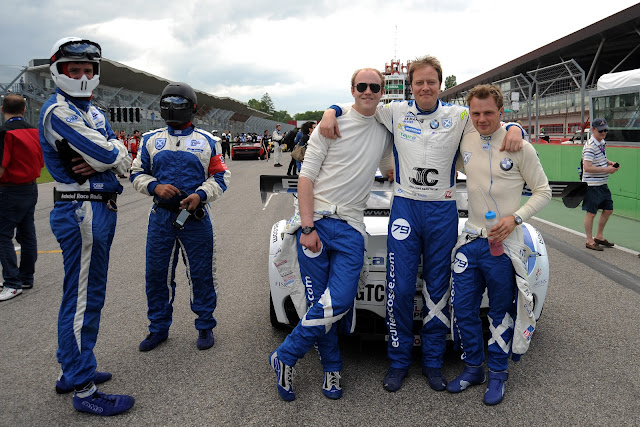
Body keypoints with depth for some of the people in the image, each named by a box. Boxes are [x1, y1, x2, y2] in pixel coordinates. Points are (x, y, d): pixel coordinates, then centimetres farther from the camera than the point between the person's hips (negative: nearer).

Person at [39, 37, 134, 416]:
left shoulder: (92, 112, 18)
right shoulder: (58, 110, -11)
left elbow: (124, 162, 8)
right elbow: (108, 153, -22)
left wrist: (100, 161, -12)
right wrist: (109, 154, 0)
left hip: (98, 210, 10)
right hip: (82, 210, -10)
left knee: (84, 295, 17)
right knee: (84, 299, -4)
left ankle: (72, 371, 32)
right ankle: (84, 391, 7)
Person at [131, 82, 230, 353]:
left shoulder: (207, 141, 5)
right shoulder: (151, 140, 10)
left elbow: (220, 176, 3)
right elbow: (137, 173, 11)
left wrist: (201, 194, -14)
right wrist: (155, 187, -10)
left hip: (196, 217, -2)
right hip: (161, 216, 3)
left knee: (201, 274, 4)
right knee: (157, 275, 9)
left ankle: (205, 326, 22)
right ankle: (158, 328, 26)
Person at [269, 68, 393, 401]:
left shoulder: (385, 133, 15)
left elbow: (390, 170, 35)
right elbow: (307, 176, -4)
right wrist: (307, 227, -12)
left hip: (350, 227, 3)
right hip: (315, 221, -3)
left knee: (340, 300, -12)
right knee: (319, 301, -1)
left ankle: (285, 357, 4)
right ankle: (332, 368, 17)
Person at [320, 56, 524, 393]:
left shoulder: (459, 116, 4)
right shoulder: (395, 113, 4)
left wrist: (515, 129, -14)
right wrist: (331, 112, -7)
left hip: (443, 212, 1)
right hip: (404, 207, -1)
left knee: (437, 291, 9)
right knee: (400, 289, -2)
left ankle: (433, 362, 24)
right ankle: (399, 361, 16)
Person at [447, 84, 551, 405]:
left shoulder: (519, 148, -8)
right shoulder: (465, 142, 4)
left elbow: (543, 191, -2)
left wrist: (515, 218, -17)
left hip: (503, 244, -4)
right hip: (470, 240, 4)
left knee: (501, 312, 9)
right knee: (463, 310, 9)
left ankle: (497, 374, 27)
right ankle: (473, 368, 28)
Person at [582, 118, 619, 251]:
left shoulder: (602, 143, 10)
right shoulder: (590, 146, -19)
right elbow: (587, 167, -26)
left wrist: (610, 163, 7)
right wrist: (606, 169, -21)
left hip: (603, 184, 9)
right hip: (592, 185, -9)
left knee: (608, 210, 14)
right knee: (591, 213, -1)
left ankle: (599, 236, 28)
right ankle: (590, 241, 11)